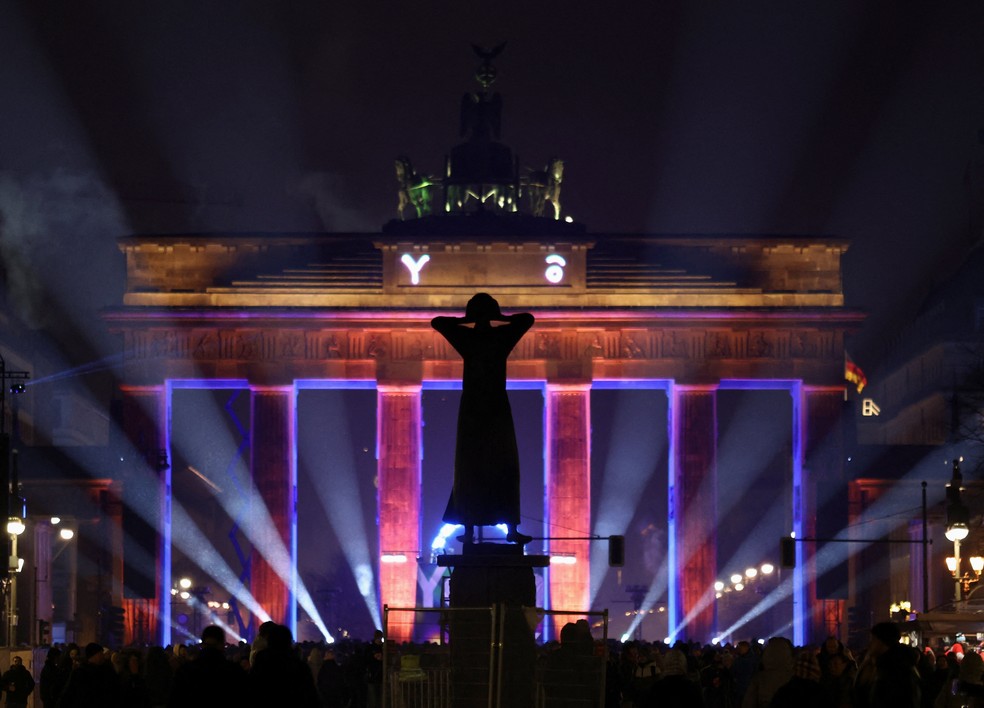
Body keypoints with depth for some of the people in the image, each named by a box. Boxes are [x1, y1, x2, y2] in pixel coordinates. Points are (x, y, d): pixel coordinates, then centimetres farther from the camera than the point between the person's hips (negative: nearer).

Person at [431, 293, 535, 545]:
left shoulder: (466, 339, -4)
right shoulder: (502, 338, -5)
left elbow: (436, 322, 8)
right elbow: (528, 318, 9)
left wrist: (468, 322, 6)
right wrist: (497, 320, 6)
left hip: (471, 410, 1)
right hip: (497, 410, -1)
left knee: (469, 470, 5)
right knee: (505, 469, 4)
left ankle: (469, 529, 1)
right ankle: (512, 528, 0)